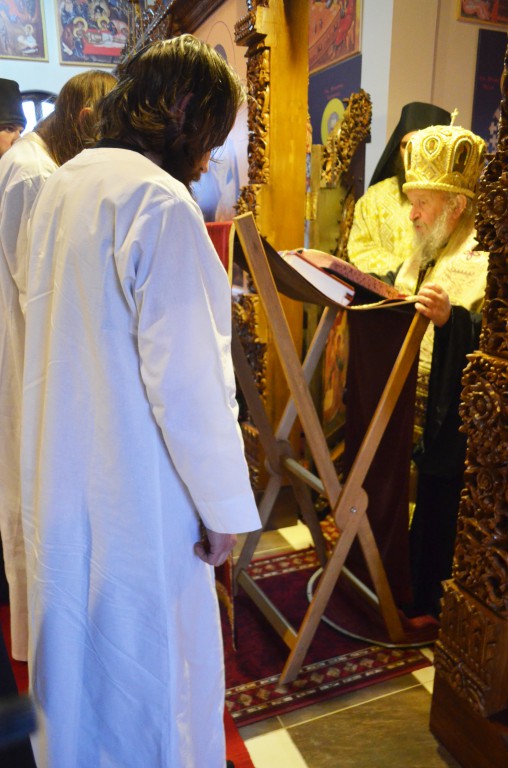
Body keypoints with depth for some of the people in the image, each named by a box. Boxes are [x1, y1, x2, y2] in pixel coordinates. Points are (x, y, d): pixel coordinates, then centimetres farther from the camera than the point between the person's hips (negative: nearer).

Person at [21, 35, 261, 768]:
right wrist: (225, 505, -13)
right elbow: (184, 377, -23)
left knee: (77, 637, 27)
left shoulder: (62, 183, 6)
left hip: (62, 466, 9)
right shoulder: (160, 200, -20)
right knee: (154, 656, 13)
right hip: (137, 487, -8)